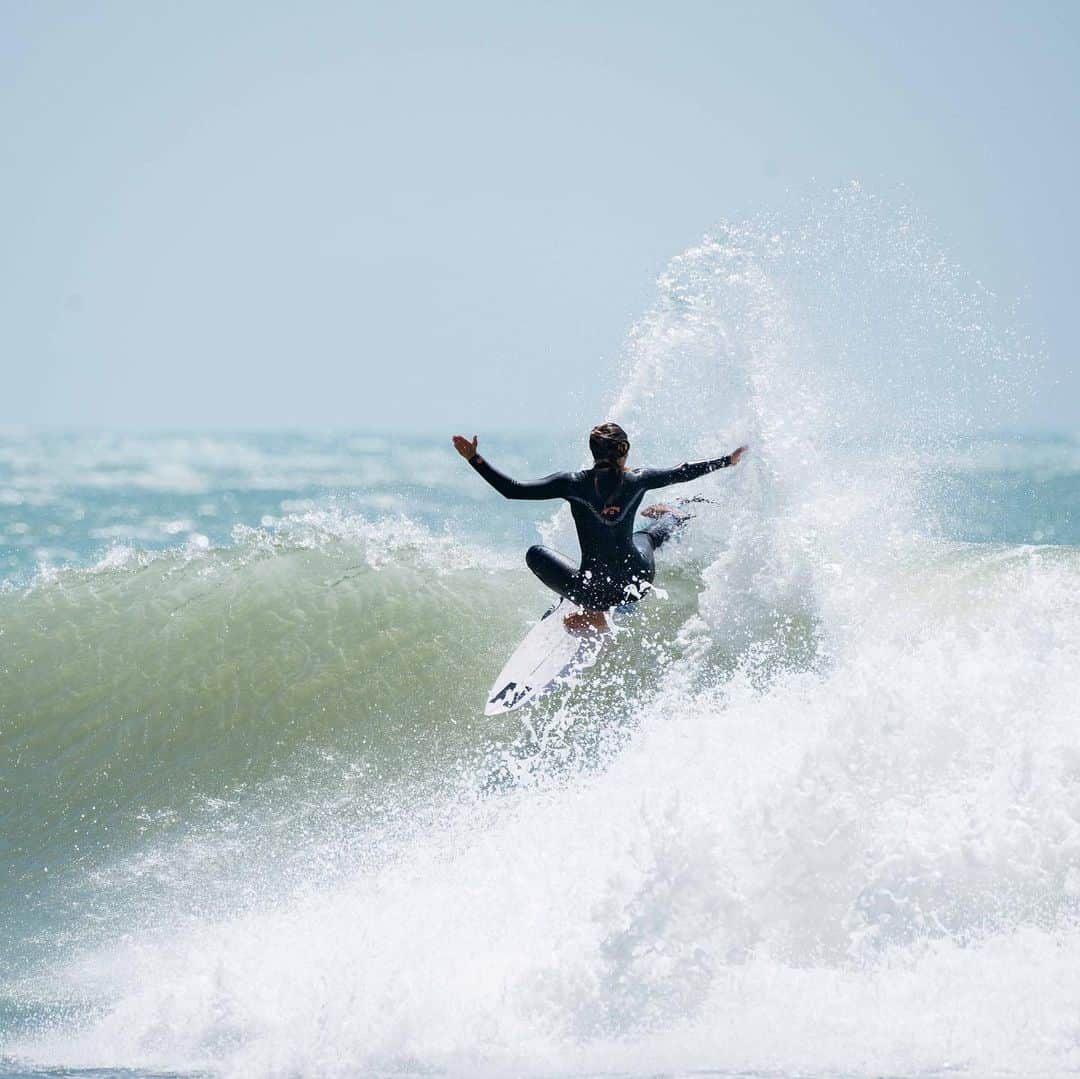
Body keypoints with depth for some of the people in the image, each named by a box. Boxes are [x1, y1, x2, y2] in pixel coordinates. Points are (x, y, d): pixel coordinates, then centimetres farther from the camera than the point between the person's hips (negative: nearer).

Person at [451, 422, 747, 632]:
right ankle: (673, 519, 73)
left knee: (535, 554, 19)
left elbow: (513, 490, -18)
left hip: (596, 590, -3)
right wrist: (728, 461, 26)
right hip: (638, 581, 3)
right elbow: (682, 473, 10)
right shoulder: (636, 480, -7)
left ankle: (593, 615, 11)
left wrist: (475, 459, -11)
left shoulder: (574, 484, -16)